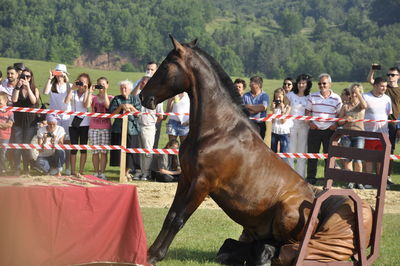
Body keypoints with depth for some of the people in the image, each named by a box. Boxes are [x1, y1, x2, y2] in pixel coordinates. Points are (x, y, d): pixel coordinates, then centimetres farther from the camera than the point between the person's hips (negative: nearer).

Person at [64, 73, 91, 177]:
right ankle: (73, 171, 4)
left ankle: (81, 171, 4)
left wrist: (86, 91, -11)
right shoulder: (73, 92, 9)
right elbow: (66, 101, -10)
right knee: (74, 148, 1)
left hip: (84, 123, -1)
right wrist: (72, 88, -9)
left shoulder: (88, 93, 6)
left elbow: (86, 104, -12)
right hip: (73, 122, 1)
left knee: (83, 148, 0)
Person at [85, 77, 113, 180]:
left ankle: (102, 173, 1)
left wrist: (105, 93, -11)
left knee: (104, 152, -2)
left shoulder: (110, 97, 9)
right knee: (95, 152, 0)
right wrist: (90, 92, -8)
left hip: (106, 128, -1)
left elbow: (108, 106, -13)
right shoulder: (93, 97, 11)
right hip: (94, 127, 1)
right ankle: (96, 173, 7)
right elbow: (87, 105, -10)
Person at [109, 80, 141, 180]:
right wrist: (121, 107, -14)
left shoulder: (135, 99, 9)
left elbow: (138, 113, 3)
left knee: (130, 151, -1)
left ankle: (128, 172, 10)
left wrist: (131, 107, -12)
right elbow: (112, 113, -1)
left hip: (132, 129, 0)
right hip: (119, 128, 0)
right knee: (119, 150, -5)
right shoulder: (116, 99, 7)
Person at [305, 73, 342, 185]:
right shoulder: (312, 97, 7)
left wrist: (336, 125, -7)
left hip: (330, 130, -1)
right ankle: (311, 177, 11)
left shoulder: (336, 98, 3)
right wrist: (309, 122, -4)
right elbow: (307, 111, 11)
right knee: (312, 154, 3)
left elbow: (340, 114, 8)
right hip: (315, 129, 1)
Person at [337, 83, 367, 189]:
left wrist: (358, 93, -19)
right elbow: (339, 122, 9)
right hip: (346, 134, 2)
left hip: (358, 134, -2)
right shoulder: (345, 105, 9)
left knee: (358, 159, -9)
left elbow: (365, 106, -22)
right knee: (347, 159, 1)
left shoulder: (361, 104, 5)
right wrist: (345, 119, -12)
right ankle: (350, 181, 13)